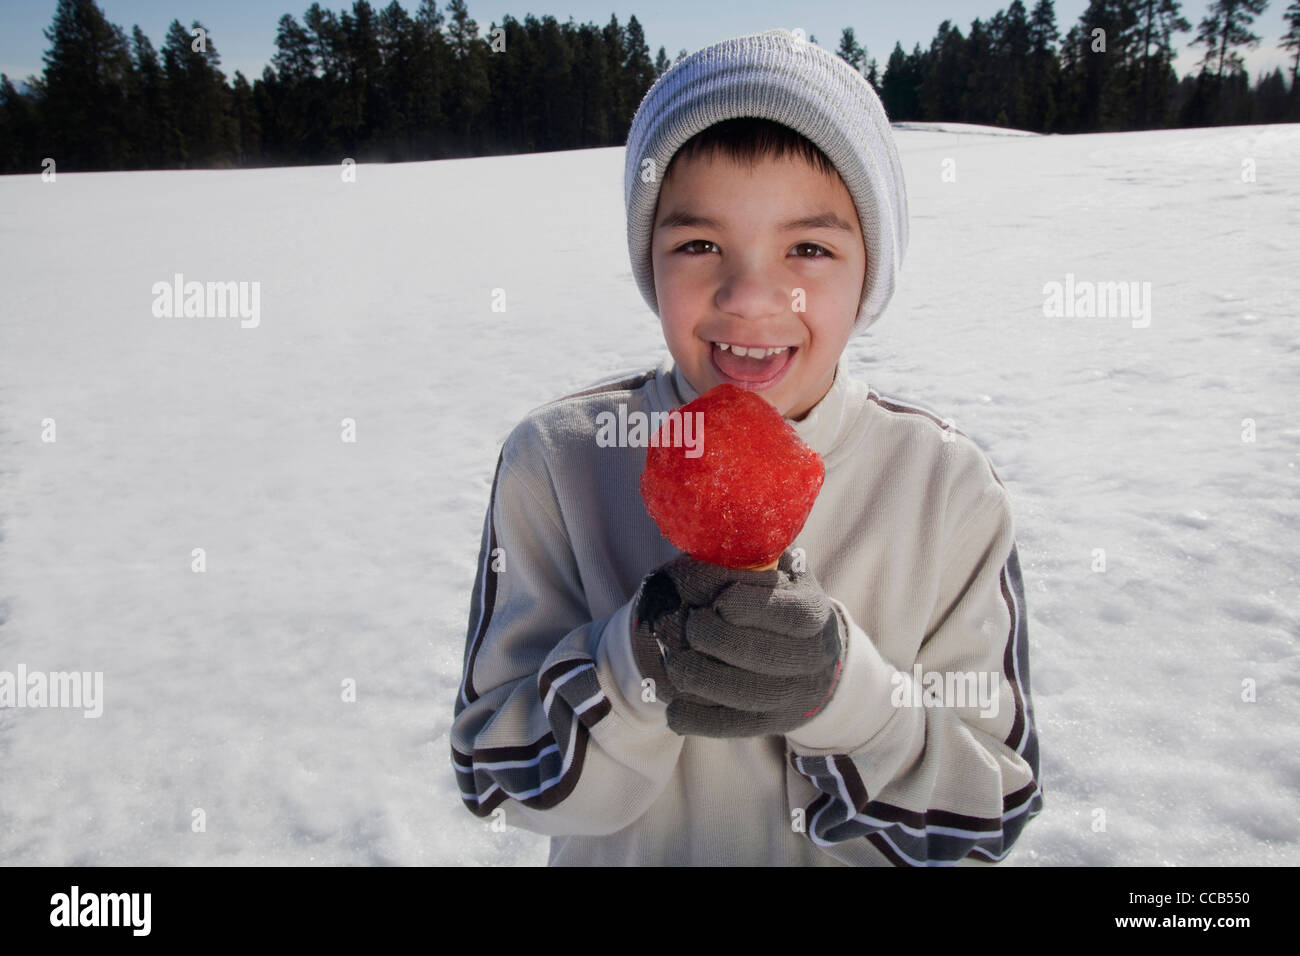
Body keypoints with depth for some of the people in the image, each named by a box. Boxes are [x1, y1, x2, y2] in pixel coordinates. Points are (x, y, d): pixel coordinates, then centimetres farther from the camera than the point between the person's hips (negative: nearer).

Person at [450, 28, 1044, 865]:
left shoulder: (950, 485, -18)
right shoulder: (557, 459, -20)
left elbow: (994, 807, -15)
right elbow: (495, 773, -16)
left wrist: (839, 687, -32)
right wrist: (634, 670, -34)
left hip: (846, 853, 0)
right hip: (624, 851, 0)